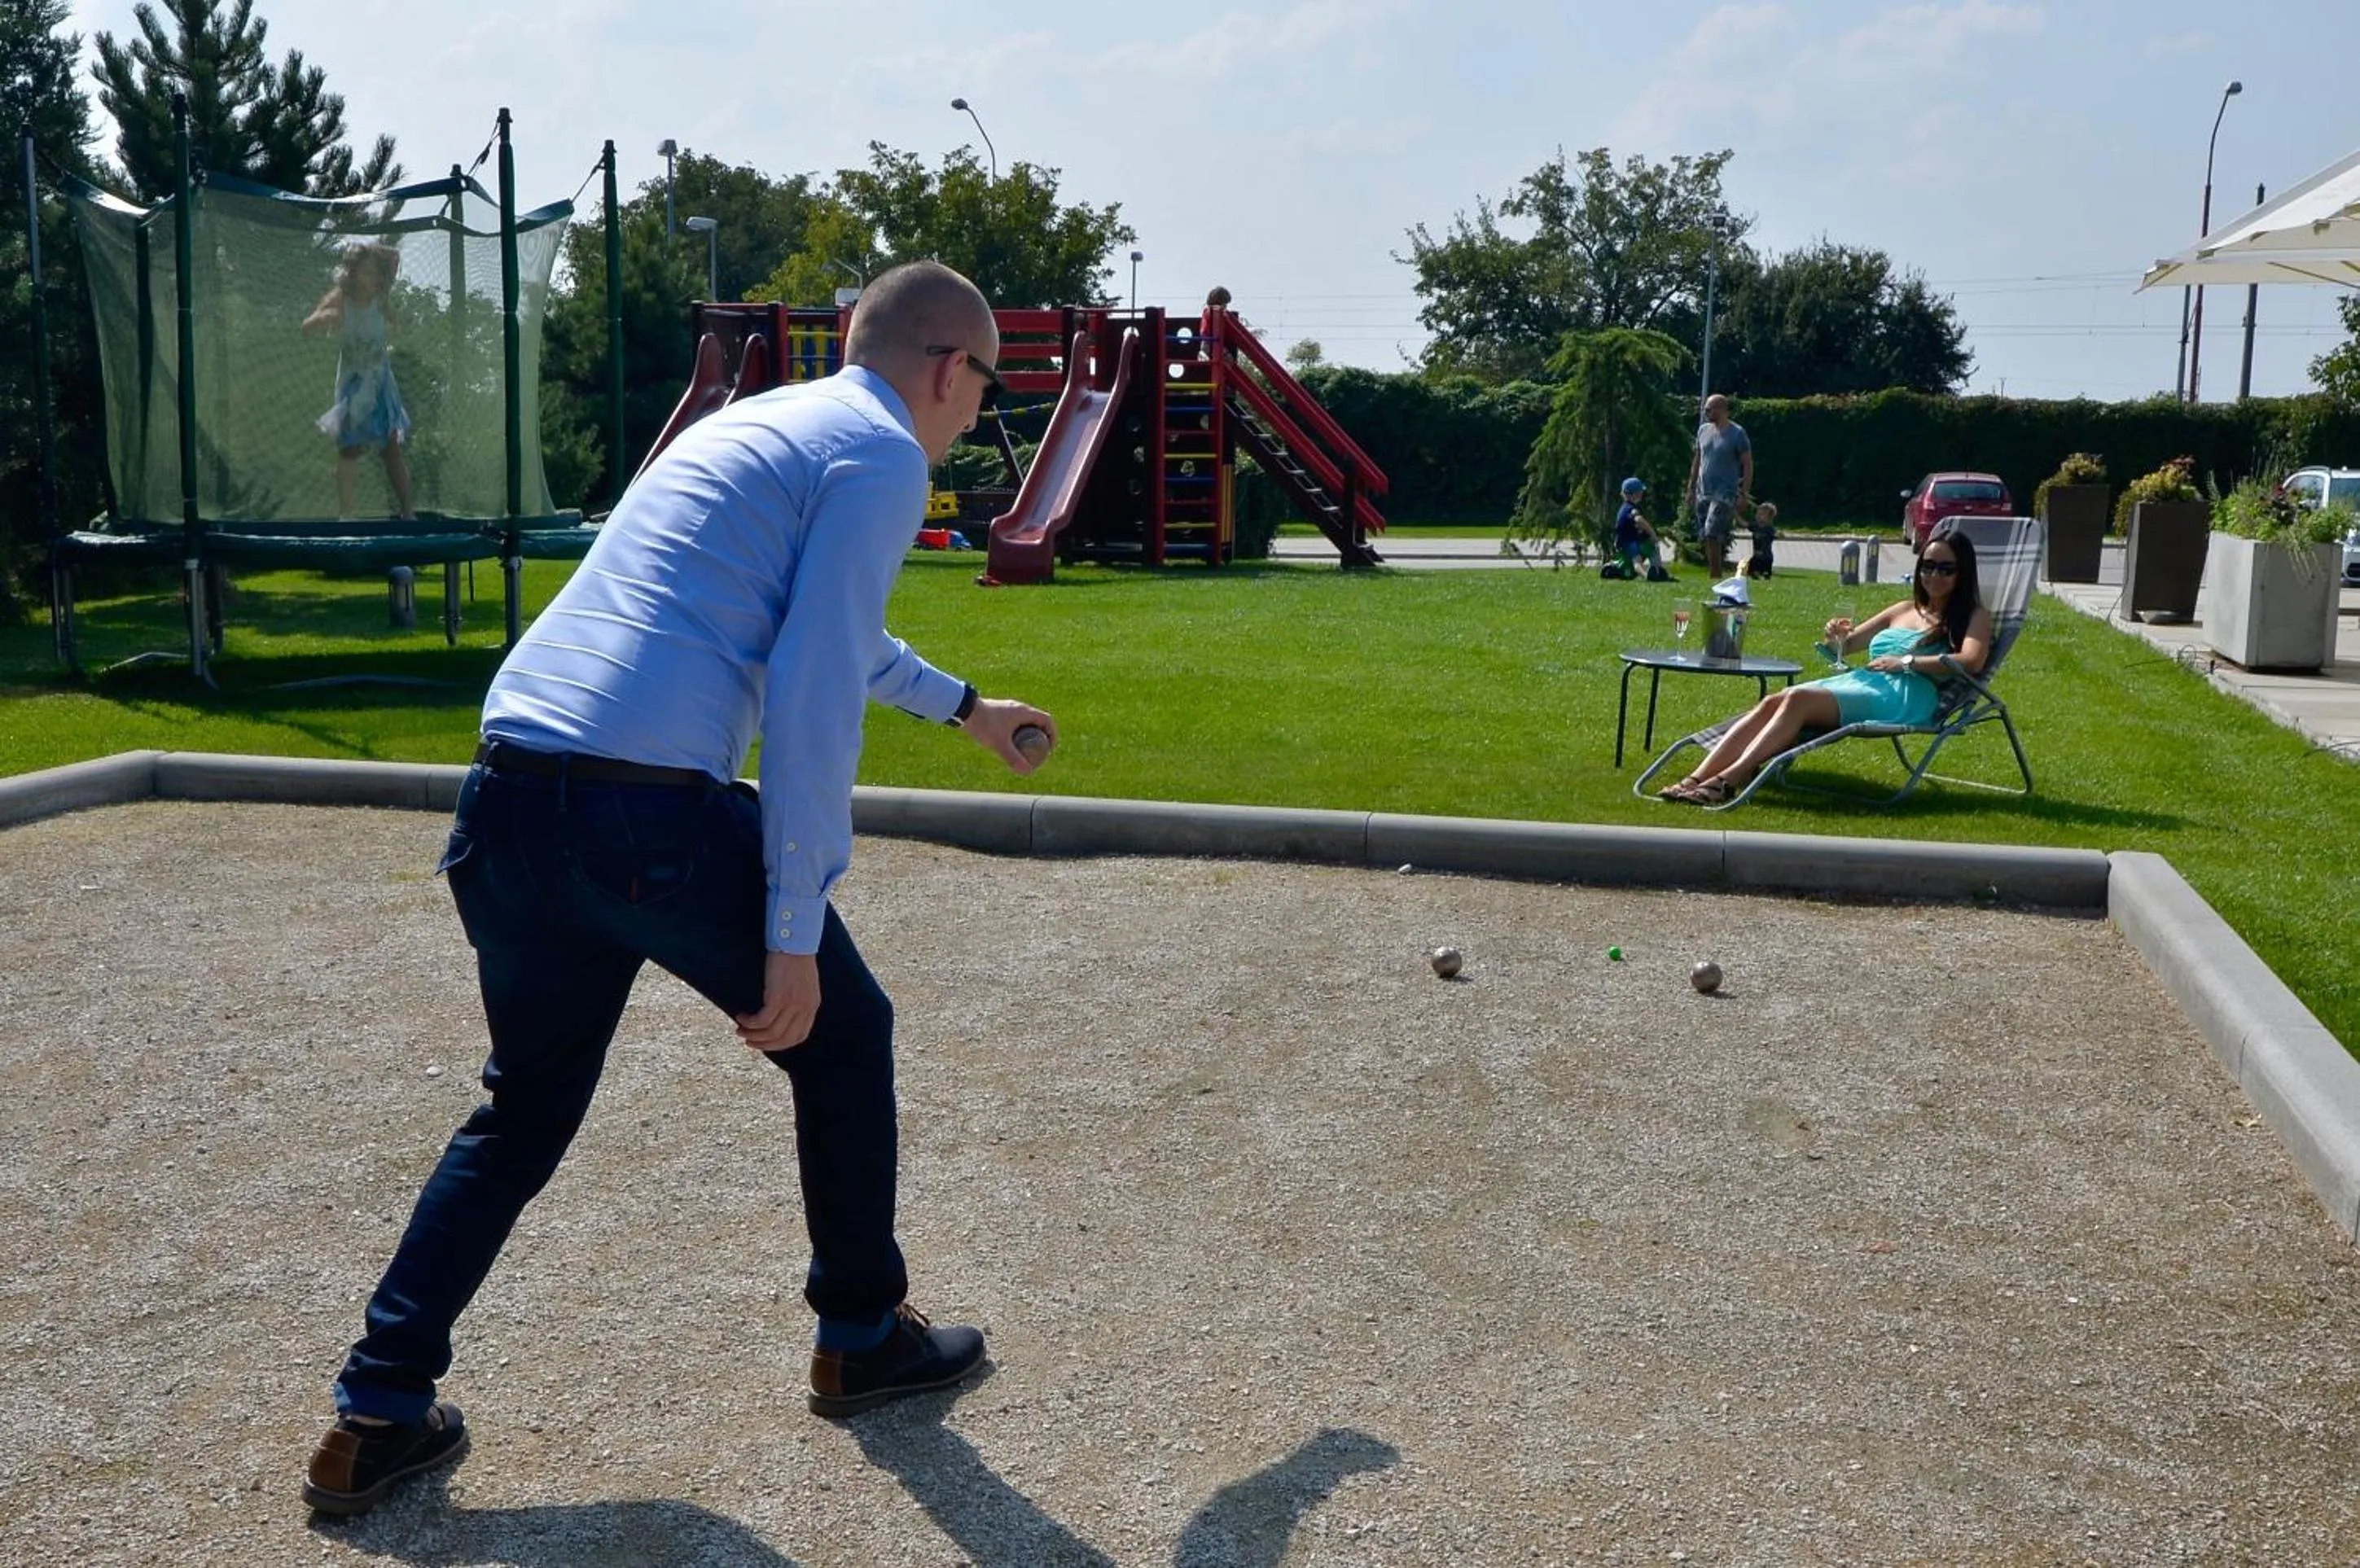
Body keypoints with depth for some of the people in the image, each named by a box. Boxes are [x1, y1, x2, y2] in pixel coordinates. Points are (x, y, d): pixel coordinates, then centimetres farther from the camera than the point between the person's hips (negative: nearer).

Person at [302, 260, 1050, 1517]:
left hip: (506, 797, 8)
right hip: (650, 810, -8)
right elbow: (814, 692, -11)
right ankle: (862, 1338, 30)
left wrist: (963, 707, 57)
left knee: (525, 1107, 23)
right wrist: (793, 938, -9)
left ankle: (377, 1412, 21)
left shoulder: (753, 423, 27)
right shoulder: (881, 457, 0)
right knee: (840, 1034, 16)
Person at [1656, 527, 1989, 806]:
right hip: (1858, 681, 6)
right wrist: (1837, 637, 8)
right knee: (1771, 702, -23)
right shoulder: (1903, 610, 29)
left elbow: (1972, 661, -10)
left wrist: (1905, 662, -12)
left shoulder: (1974, 617, 12)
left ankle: (1729, 781, -42)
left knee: (1798, 698, -31)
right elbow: (1845, 646, 33)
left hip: (1905, 695, -6)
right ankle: (1696, 780, -36)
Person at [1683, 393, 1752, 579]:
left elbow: (1748, 464, -6)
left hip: (1725, 493, -6)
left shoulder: (1737, 433, -7)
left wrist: (1745, 493, -13)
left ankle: (1715, 576, -12)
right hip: (1703, 492, 6)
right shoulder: (1703, 430, 11)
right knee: (1705, 537, 6)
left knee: (1712, 533, -18)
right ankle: (1713, 574, 15)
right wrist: (1691, 488, 16)